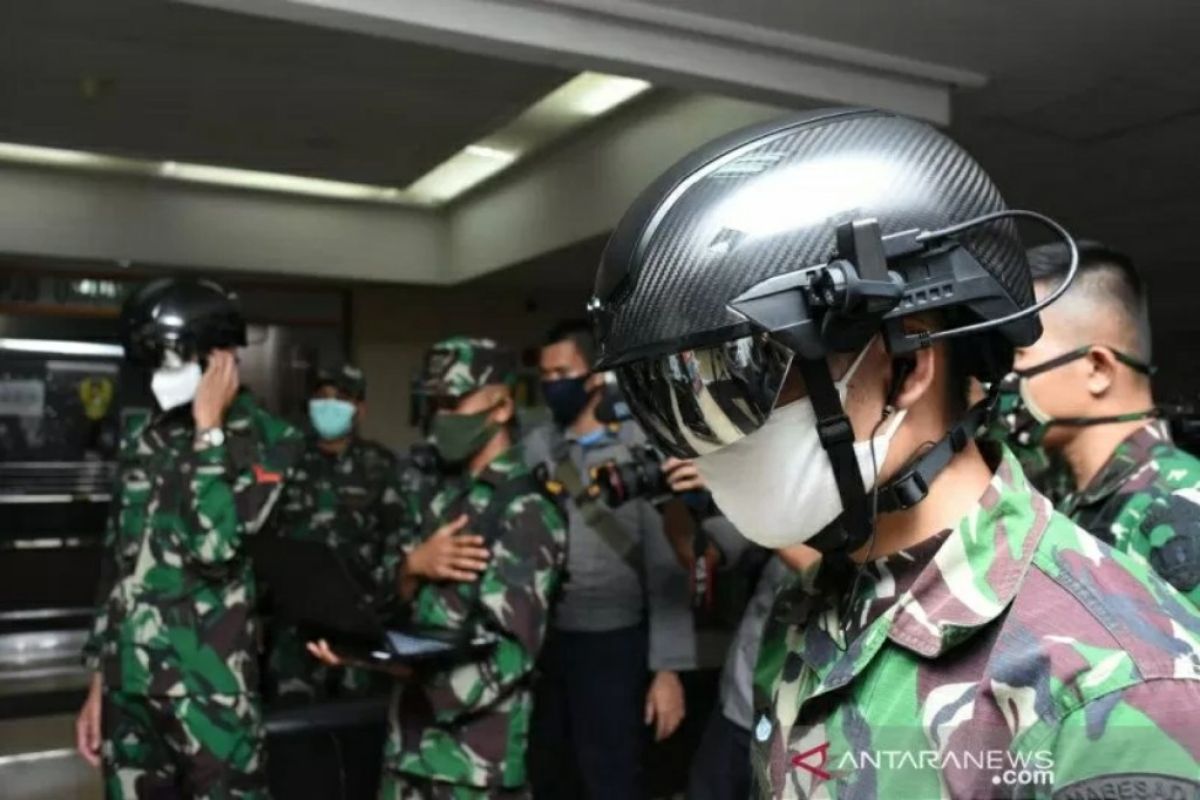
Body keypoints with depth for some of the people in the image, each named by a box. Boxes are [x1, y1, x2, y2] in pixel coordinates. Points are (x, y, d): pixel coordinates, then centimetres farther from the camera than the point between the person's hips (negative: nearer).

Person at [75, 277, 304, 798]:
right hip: (129, 689, 5)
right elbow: (116, 564, 14)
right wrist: (98, 682, 14)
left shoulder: (270, 441, -8)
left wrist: (209, 428, -14)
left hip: (210, 692, -5)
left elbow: (213, 544, -21)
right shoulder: (143, 443, 9)